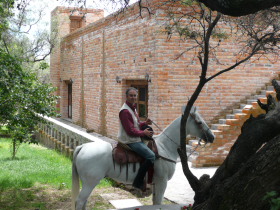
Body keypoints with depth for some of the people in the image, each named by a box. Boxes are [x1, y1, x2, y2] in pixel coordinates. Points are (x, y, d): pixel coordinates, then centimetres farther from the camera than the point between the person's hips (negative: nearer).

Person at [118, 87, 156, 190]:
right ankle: (138, 183, -17)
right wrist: (144, 133, -11)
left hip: (136, 139, 11)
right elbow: (131, 131, -22)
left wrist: (145, 123, 5)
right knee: (151, 156, -20)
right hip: (130, 141, -11)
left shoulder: (133, 108, 13)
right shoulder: (125, 111, -19)